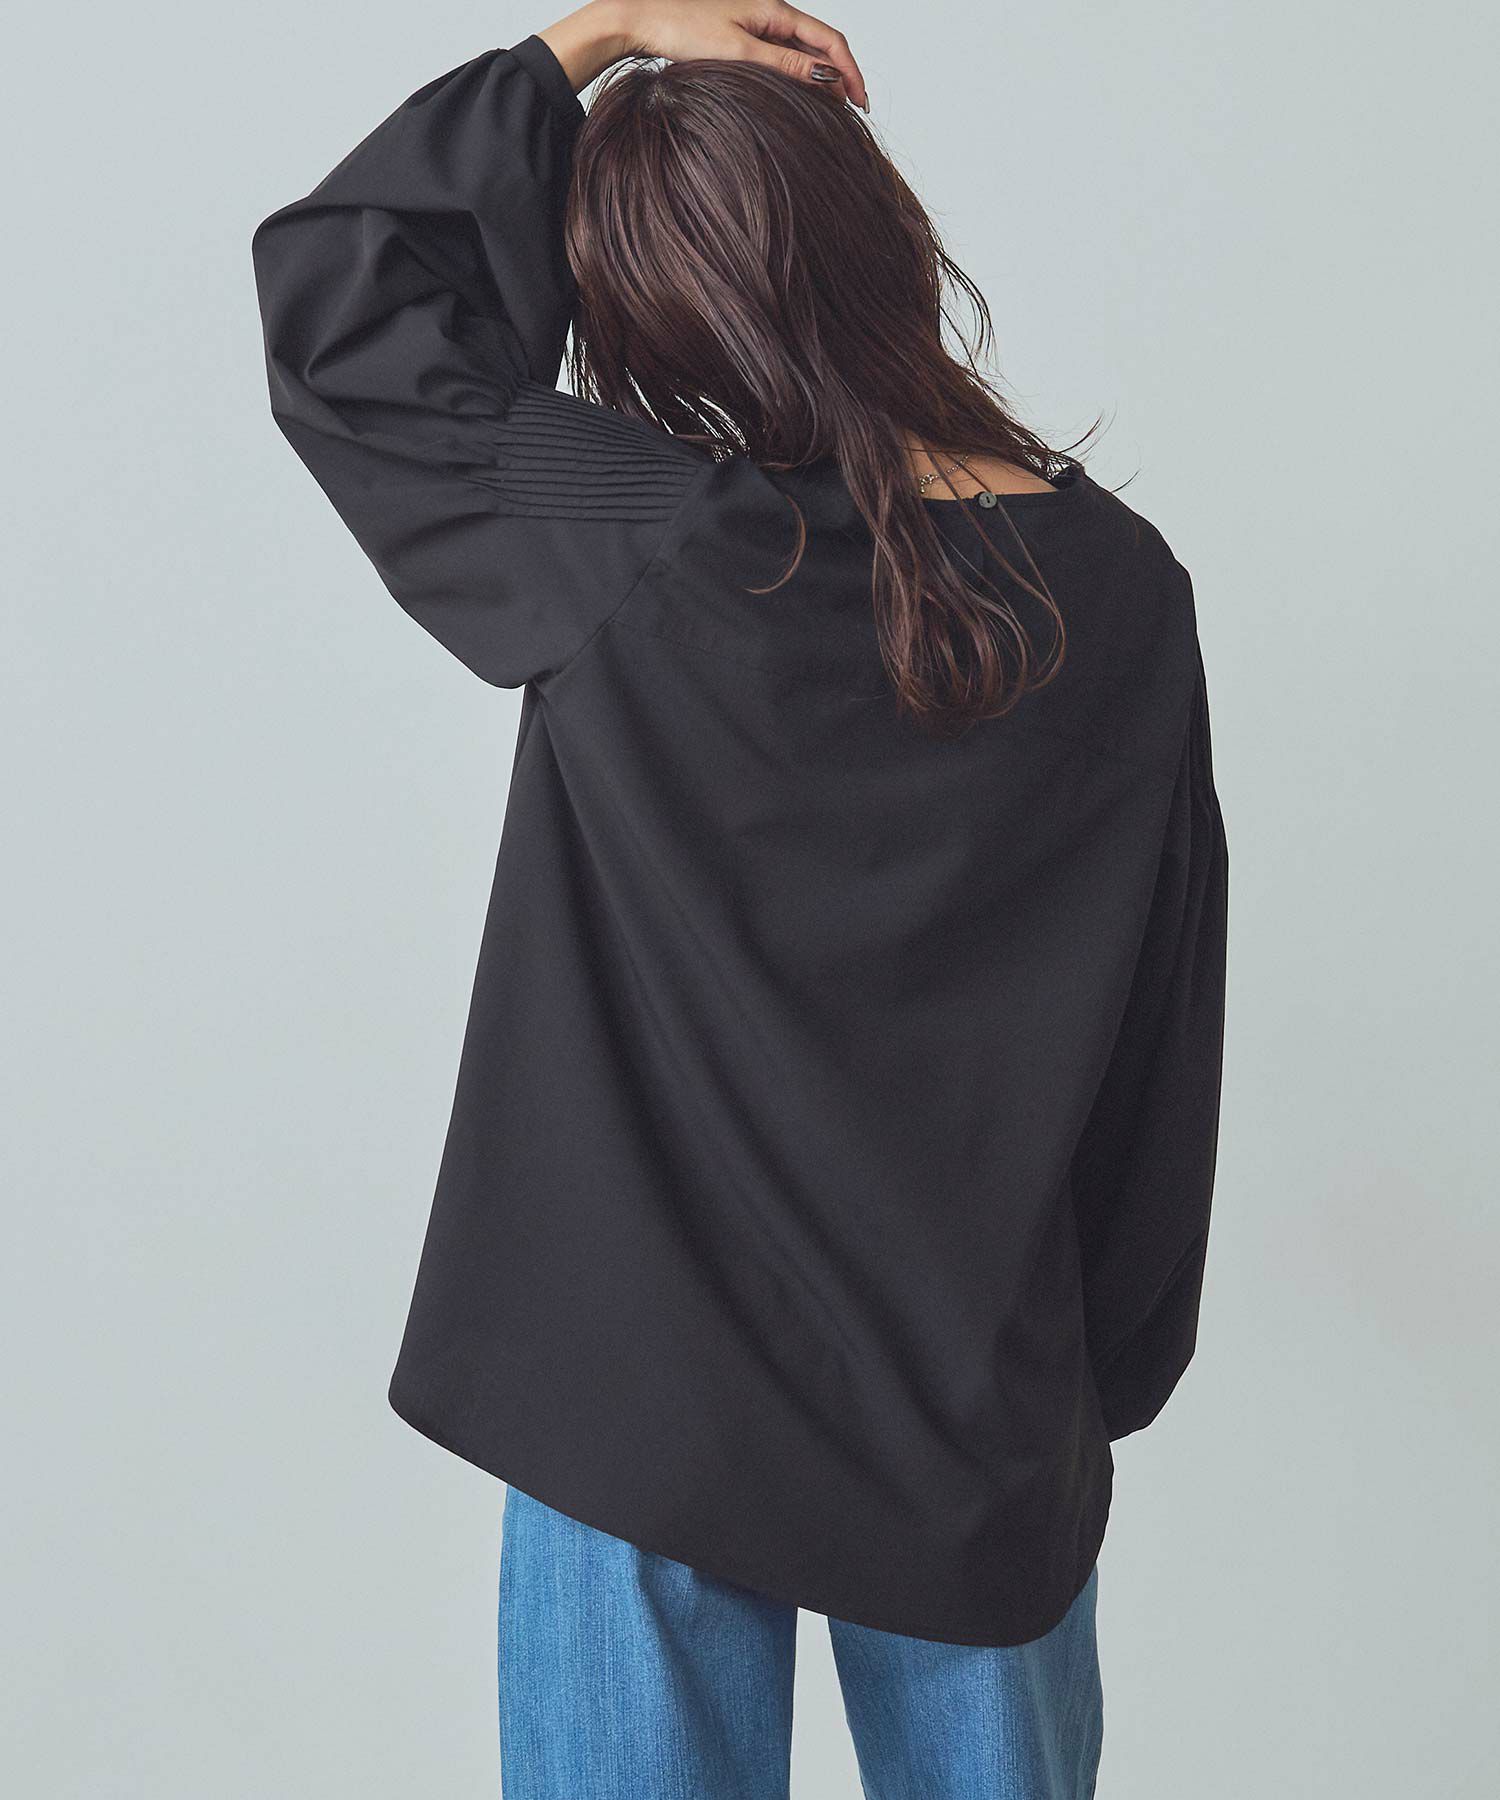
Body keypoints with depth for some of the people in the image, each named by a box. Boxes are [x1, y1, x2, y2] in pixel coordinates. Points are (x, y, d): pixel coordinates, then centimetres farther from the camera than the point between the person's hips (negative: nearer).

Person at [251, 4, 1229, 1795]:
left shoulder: (630, 555, -19)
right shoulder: (1123, 590, -9)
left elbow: (329, 279, -2)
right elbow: (1162, 1039, -1)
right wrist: (1114, 1372, 11)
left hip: (655, 1393, -2)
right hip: (986, 1409, 3)